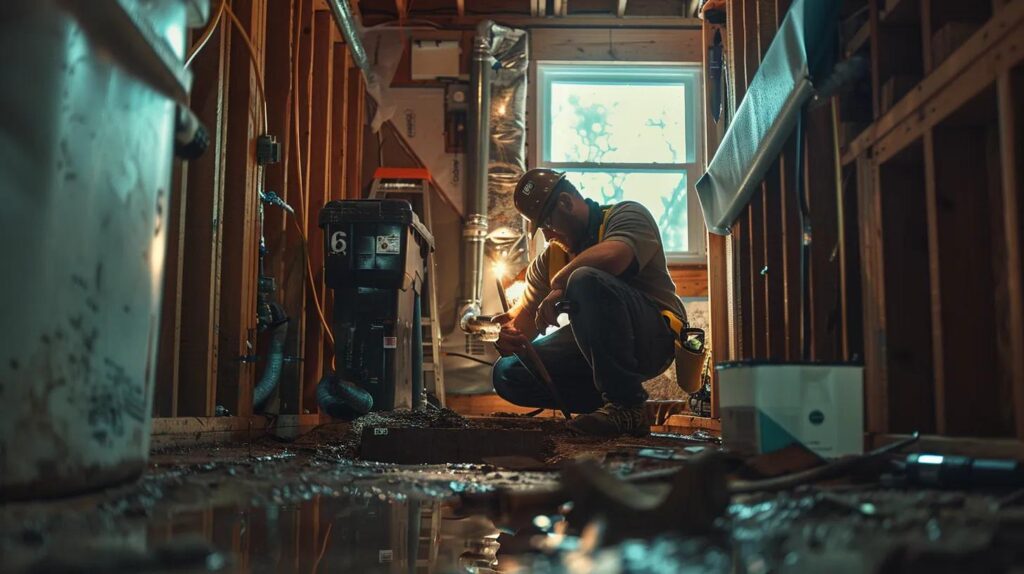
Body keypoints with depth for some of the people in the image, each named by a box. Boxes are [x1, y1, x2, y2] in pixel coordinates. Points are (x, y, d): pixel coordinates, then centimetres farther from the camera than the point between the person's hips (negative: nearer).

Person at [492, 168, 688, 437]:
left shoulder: (628, 214, -5)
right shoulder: (550, 257, 17)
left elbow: (611, 256, -28)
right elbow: (526, 311, 12)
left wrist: (559, 286, -15)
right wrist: (510, 333, -11)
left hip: (654, 336, -7)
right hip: (594, 348, 8)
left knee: (585, 280, -34)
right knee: (507, 372, -2)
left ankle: (626, 406, -27)